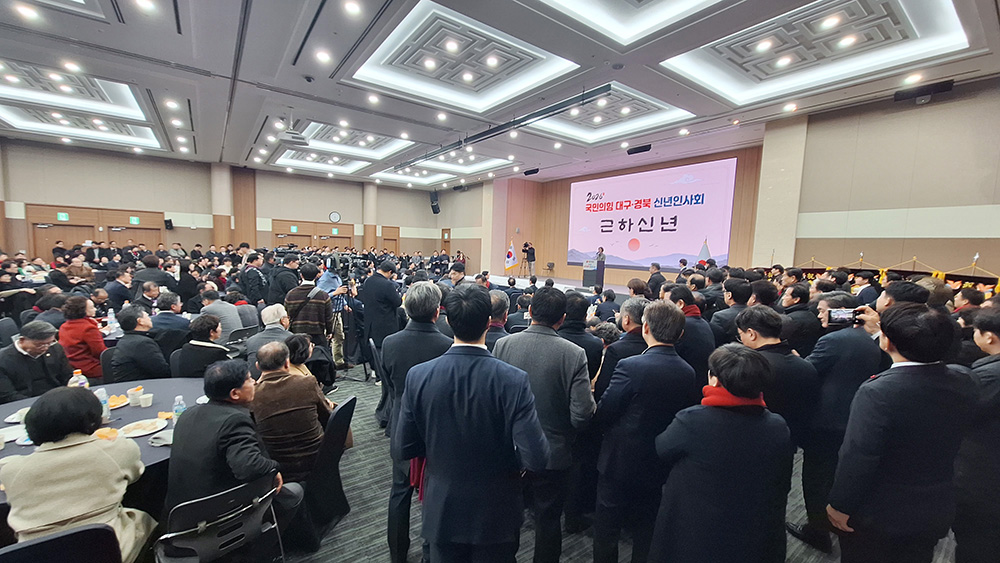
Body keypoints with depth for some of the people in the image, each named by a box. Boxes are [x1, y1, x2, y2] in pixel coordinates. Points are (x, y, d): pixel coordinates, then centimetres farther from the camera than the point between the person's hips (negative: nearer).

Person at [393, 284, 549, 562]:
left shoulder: (418, 376, -19)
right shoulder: (513, 380, -25)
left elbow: (401, 451, -11)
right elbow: (536, 459, -25)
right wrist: (508, 456, -4)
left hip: (441, 510, 2)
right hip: (496, 515, -1)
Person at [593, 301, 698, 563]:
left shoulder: (630, 366, -25)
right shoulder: (688, 373, -8)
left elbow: (602, 415, -19)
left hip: (620, 463, -5)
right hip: (661, 467, 5)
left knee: (606, 533, 16)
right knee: (645, 534, 24)